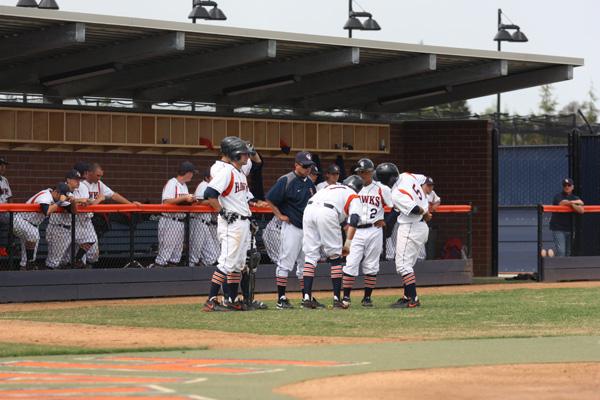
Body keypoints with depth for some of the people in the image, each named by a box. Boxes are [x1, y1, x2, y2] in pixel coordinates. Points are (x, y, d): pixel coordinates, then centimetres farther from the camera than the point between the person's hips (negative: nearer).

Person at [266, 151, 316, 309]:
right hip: (291, 227, -8)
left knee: (305, 264, 12)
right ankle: (281, 299, -4)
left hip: (307, 228, 8)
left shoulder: (310, 183, 11)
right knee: (286, 262, -6)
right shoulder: (286, 181, -11)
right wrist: (280, 216, -11)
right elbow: (270, 199, -10)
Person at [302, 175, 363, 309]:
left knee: (310, 255, 9)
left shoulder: (331, 187, 38)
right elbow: (353, 220, 2)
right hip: (327, 212, -5)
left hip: (309, 209, 5)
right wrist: (348, 243, -4)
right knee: (335, 257, 8)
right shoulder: (354, 197, 21)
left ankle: (307, 298, 1)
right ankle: (337, 299, 6)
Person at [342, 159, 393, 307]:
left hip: (374, 232, 0)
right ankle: (346, 297, -7)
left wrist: (385, 221, -3)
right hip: (355, 231, 0)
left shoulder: (381, 189, 1)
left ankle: (367, 297, 13)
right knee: (351, 263, -8)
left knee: (371, 266, 5)